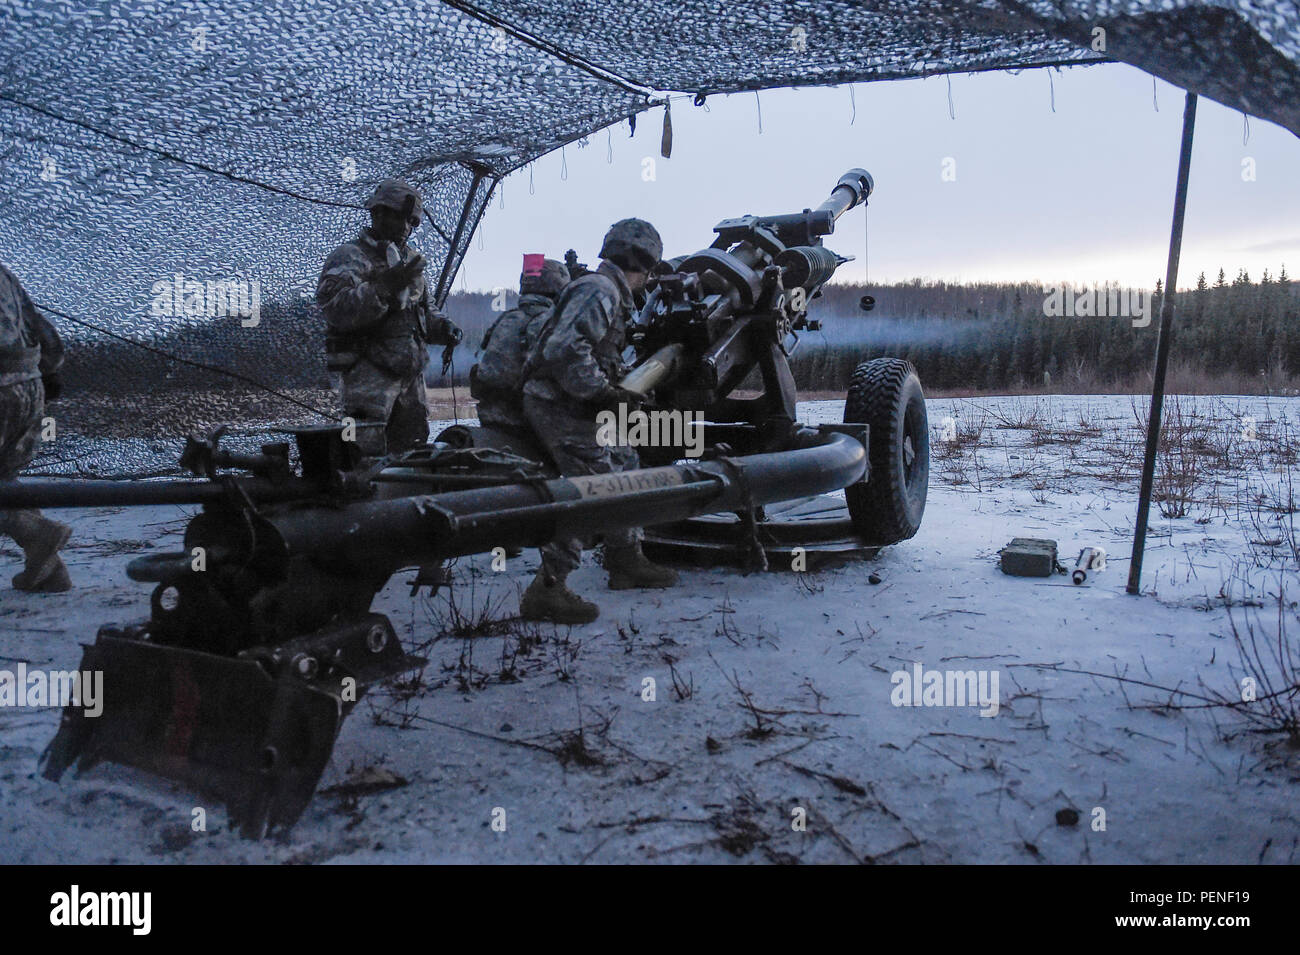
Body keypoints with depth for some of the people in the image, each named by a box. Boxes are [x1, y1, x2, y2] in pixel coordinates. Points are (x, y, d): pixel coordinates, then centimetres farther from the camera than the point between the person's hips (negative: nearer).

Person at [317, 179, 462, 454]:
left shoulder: (411, 259, 19)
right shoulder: (349, 257, -5)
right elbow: (334, 308, -22)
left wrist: (442, 328, 9)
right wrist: (385, 286, -29)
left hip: (411, 376, 7)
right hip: (370, 376, -7)